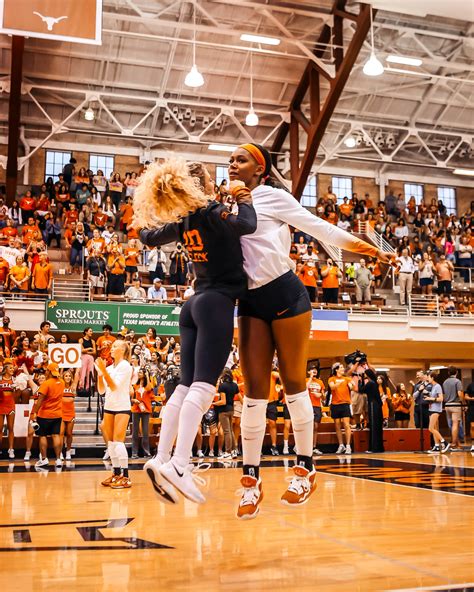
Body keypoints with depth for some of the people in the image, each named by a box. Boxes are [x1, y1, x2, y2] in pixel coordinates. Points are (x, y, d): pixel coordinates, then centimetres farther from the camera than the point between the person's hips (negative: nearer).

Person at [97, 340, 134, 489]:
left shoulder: (125, 366, -8)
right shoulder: (109, 368, 10)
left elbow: (115, 386, -17)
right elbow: (101, 390, 9)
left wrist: (104, 370, -21)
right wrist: (100, 372, -3)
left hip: (122, 408, -7)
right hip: (108, 407, 7)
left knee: (118, 442, -12)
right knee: (110, 442, 5)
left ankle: (125, 477, -11)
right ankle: (116, 474, 13)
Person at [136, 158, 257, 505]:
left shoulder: (183, 222, 14)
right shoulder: (213, 212, -7)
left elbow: (149, 238, 27)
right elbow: (248, 226, -17)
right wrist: (243, 199, 0)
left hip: (195, 304, 8)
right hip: (218, 303, -8)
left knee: (186, 386, 5)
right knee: (204, 386, -15)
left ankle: (161, 459, 1)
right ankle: (179, 464, -23)